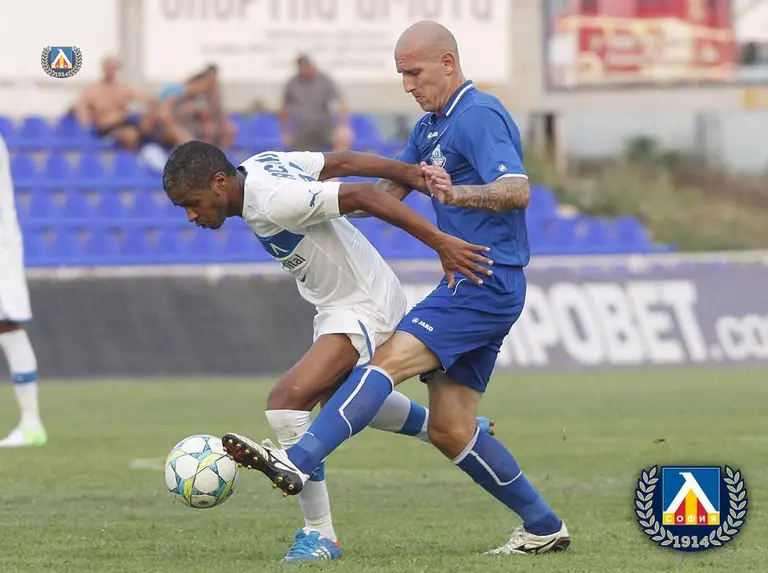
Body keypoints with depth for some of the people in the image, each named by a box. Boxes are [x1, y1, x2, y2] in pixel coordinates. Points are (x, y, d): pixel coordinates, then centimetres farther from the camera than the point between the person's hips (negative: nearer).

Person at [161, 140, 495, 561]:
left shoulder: (271, 203, -30)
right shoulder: (257, 165, -2)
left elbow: (362, 196, -33)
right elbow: (342, 162, 1)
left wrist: (439, 242, -34)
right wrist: (415, 175, 4)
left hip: (362, 311, -11)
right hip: (341, 306, 11)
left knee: (286, 400, -23)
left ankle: (319, 534, -14)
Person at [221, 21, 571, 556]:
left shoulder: (479, 116, -12)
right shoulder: (429, 127, 19)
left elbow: (517, 190, -27)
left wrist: (456, 193, -44)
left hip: (485, 284, -10)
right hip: (470, 286, 10)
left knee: (390, 359, -24)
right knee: (450, 431, 7)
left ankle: (297, 462, -37)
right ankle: (544, 527, 16)